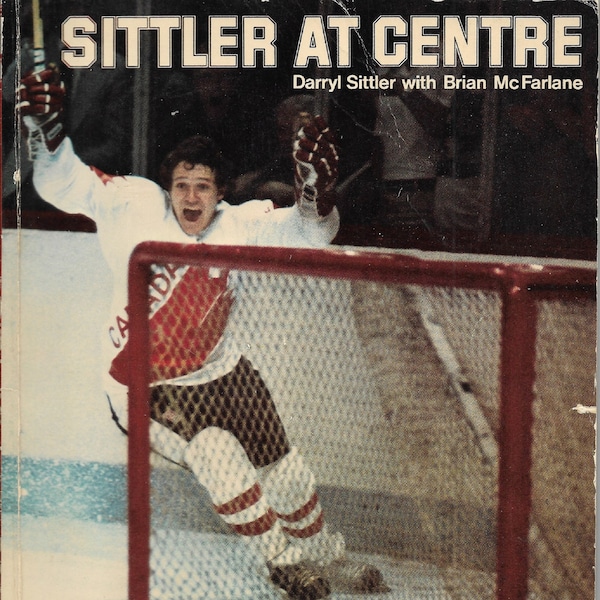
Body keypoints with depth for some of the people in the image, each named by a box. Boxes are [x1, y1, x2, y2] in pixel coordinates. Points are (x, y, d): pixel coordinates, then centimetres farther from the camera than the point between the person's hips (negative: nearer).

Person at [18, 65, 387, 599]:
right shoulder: (135, 206, -16)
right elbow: (62, 183, -20)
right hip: (144, 388, -4)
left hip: (221, 374, 4)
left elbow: (309, 233, -14)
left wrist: (315, 187, -34)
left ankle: (326, 556, 38)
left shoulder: (240, 225, -9)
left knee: (284, 471, 11)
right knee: (216, 453, -27)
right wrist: (46, 128, -38)